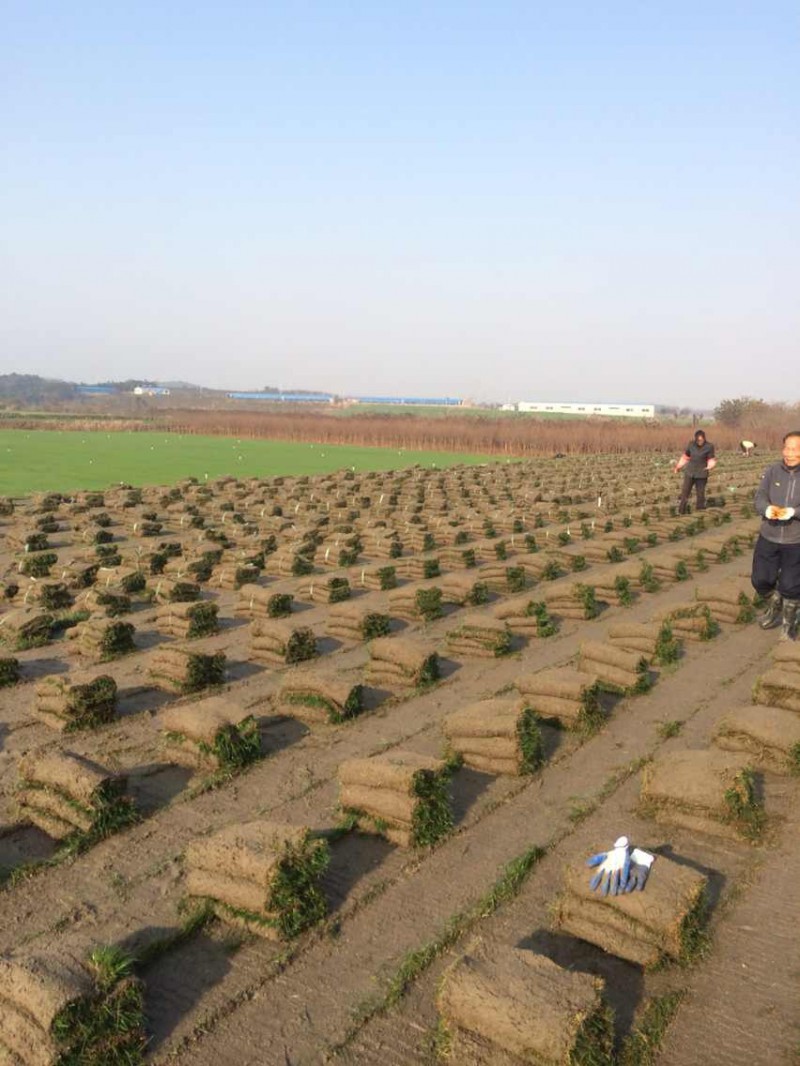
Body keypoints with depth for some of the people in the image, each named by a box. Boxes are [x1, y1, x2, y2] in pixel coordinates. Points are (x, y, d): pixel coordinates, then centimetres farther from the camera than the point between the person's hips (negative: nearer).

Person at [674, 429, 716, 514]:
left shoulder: (709, 446, -8)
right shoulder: (691, 444, 1)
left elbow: (711, 460, -5)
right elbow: (685, 456, 14)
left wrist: (710, 467, -26)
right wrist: (678, 466, 17)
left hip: (701, 474, -2)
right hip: (689, 472, 3)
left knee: (700, 493, 1)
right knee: (685, 492, 1)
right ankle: (681, 512, 7)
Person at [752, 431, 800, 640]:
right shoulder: (773, 471, -4)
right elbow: (759, 498, -7)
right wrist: (767, 508, -28)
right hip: (768, 538, 3)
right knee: (761, 579, 12)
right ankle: (774, 607, 44)